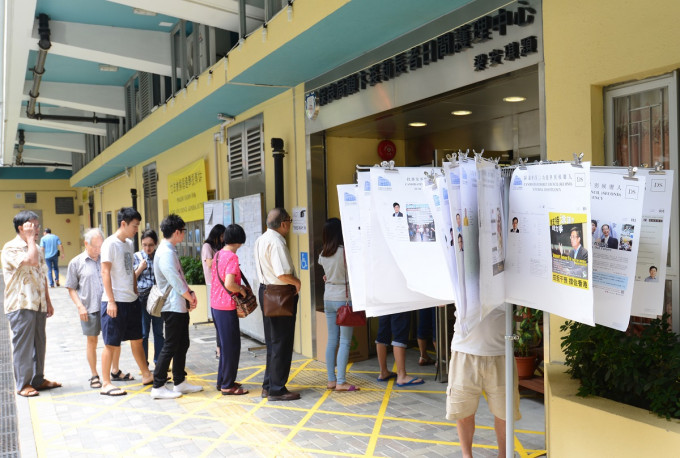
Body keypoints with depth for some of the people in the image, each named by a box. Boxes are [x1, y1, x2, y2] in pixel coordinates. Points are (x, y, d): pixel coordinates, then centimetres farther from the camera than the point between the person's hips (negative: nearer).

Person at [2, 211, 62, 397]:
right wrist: (30, 238, -16)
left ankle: (38, 379, 23)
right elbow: (32, 261, -28)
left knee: (39, 342, 12)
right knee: (23, 345, -1)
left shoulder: (35, 248, 16)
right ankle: (23, 384, 8)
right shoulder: (11, 248, -10)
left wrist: (48, 302, 17)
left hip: (38, 304, 8)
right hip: (20, 305, -8)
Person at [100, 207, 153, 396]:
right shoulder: (110, 244, -12)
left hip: (131, 301, 8)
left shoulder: (129, 244, 12)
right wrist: (111, 301, -19)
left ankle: (146, 375, 24)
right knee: (111, 343, 0)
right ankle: (106, 384, 9)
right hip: (115, 302, -8)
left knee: (136, 339, 15)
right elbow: (105, 272, -15)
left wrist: (135, 293, 15)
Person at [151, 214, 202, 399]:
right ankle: (158, 387, 4)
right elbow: (175, 281, -21)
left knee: (182, 344, 15)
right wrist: (191, 298, -9)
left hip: (180, 306, 10)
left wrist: (190, 293, 1)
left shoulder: (170, 251, 13)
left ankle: (180, 382, 24)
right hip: (173, 307, -10)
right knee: (170, 346, -4)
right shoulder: (165, 253, -19)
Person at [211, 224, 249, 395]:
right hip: (226, 306, -9)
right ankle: (228, 386, 8)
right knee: (231, 345, 1)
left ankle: (222, 381, 27)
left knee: (225, 344, 19)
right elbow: (229, 284, -26)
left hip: (215, 304, 9)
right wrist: (242, 290, -9)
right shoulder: (232, 257, -17)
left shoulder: (218, 254, 9)